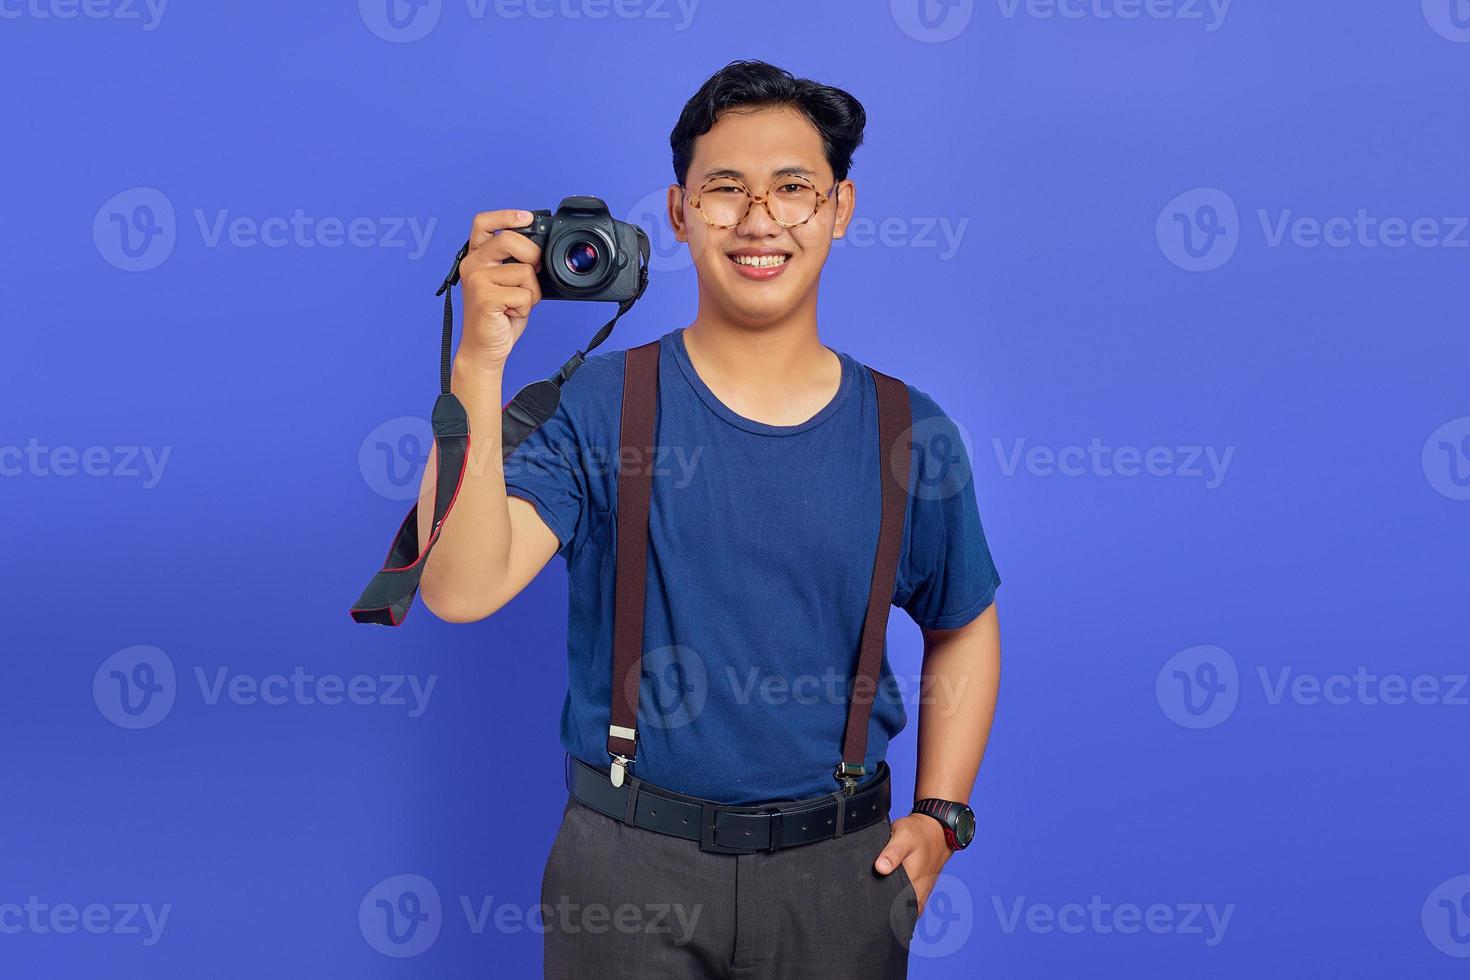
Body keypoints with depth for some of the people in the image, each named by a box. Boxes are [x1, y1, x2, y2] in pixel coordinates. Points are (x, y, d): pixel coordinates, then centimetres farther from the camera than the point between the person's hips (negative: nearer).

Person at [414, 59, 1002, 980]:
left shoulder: (909, 430, -1)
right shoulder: (600, 406, -7)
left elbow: (964, 628, 12)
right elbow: (460, 588, -20)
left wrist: (939, 815, 3)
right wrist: (480, 363, -27)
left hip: (838, 871, 2)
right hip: (630, 867, -1)